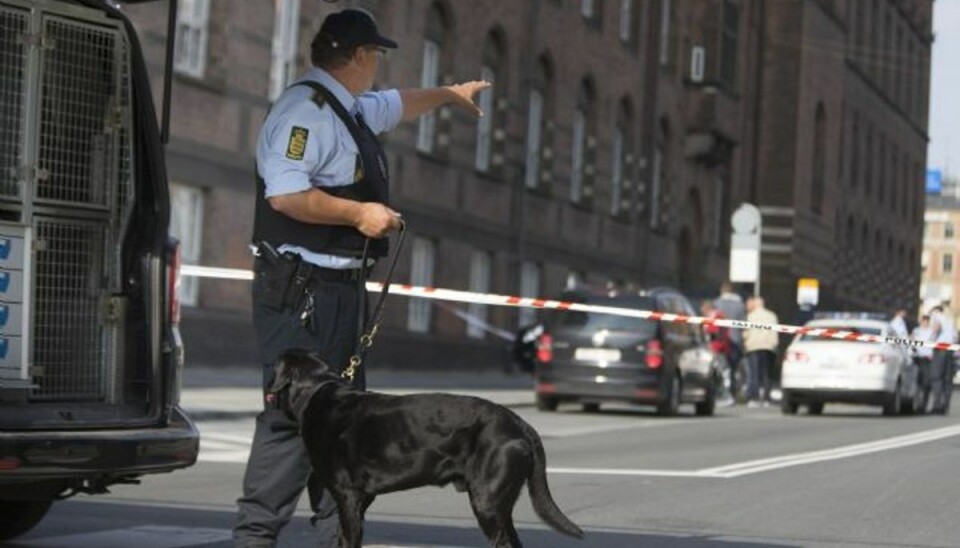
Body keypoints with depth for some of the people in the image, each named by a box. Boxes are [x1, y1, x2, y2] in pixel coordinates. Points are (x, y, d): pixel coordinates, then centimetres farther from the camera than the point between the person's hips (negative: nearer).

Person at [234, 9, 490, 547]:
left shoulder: (351, 109, 19)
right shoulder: (306, 109, -13)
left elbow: (398, 104, 43)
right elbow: (284, 192, -25)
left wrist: (449, 93, 56)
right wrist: (358, 213, -19)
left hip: (341, 290, 11)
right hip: (303, 292, -11)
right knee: (293, 415, -14)